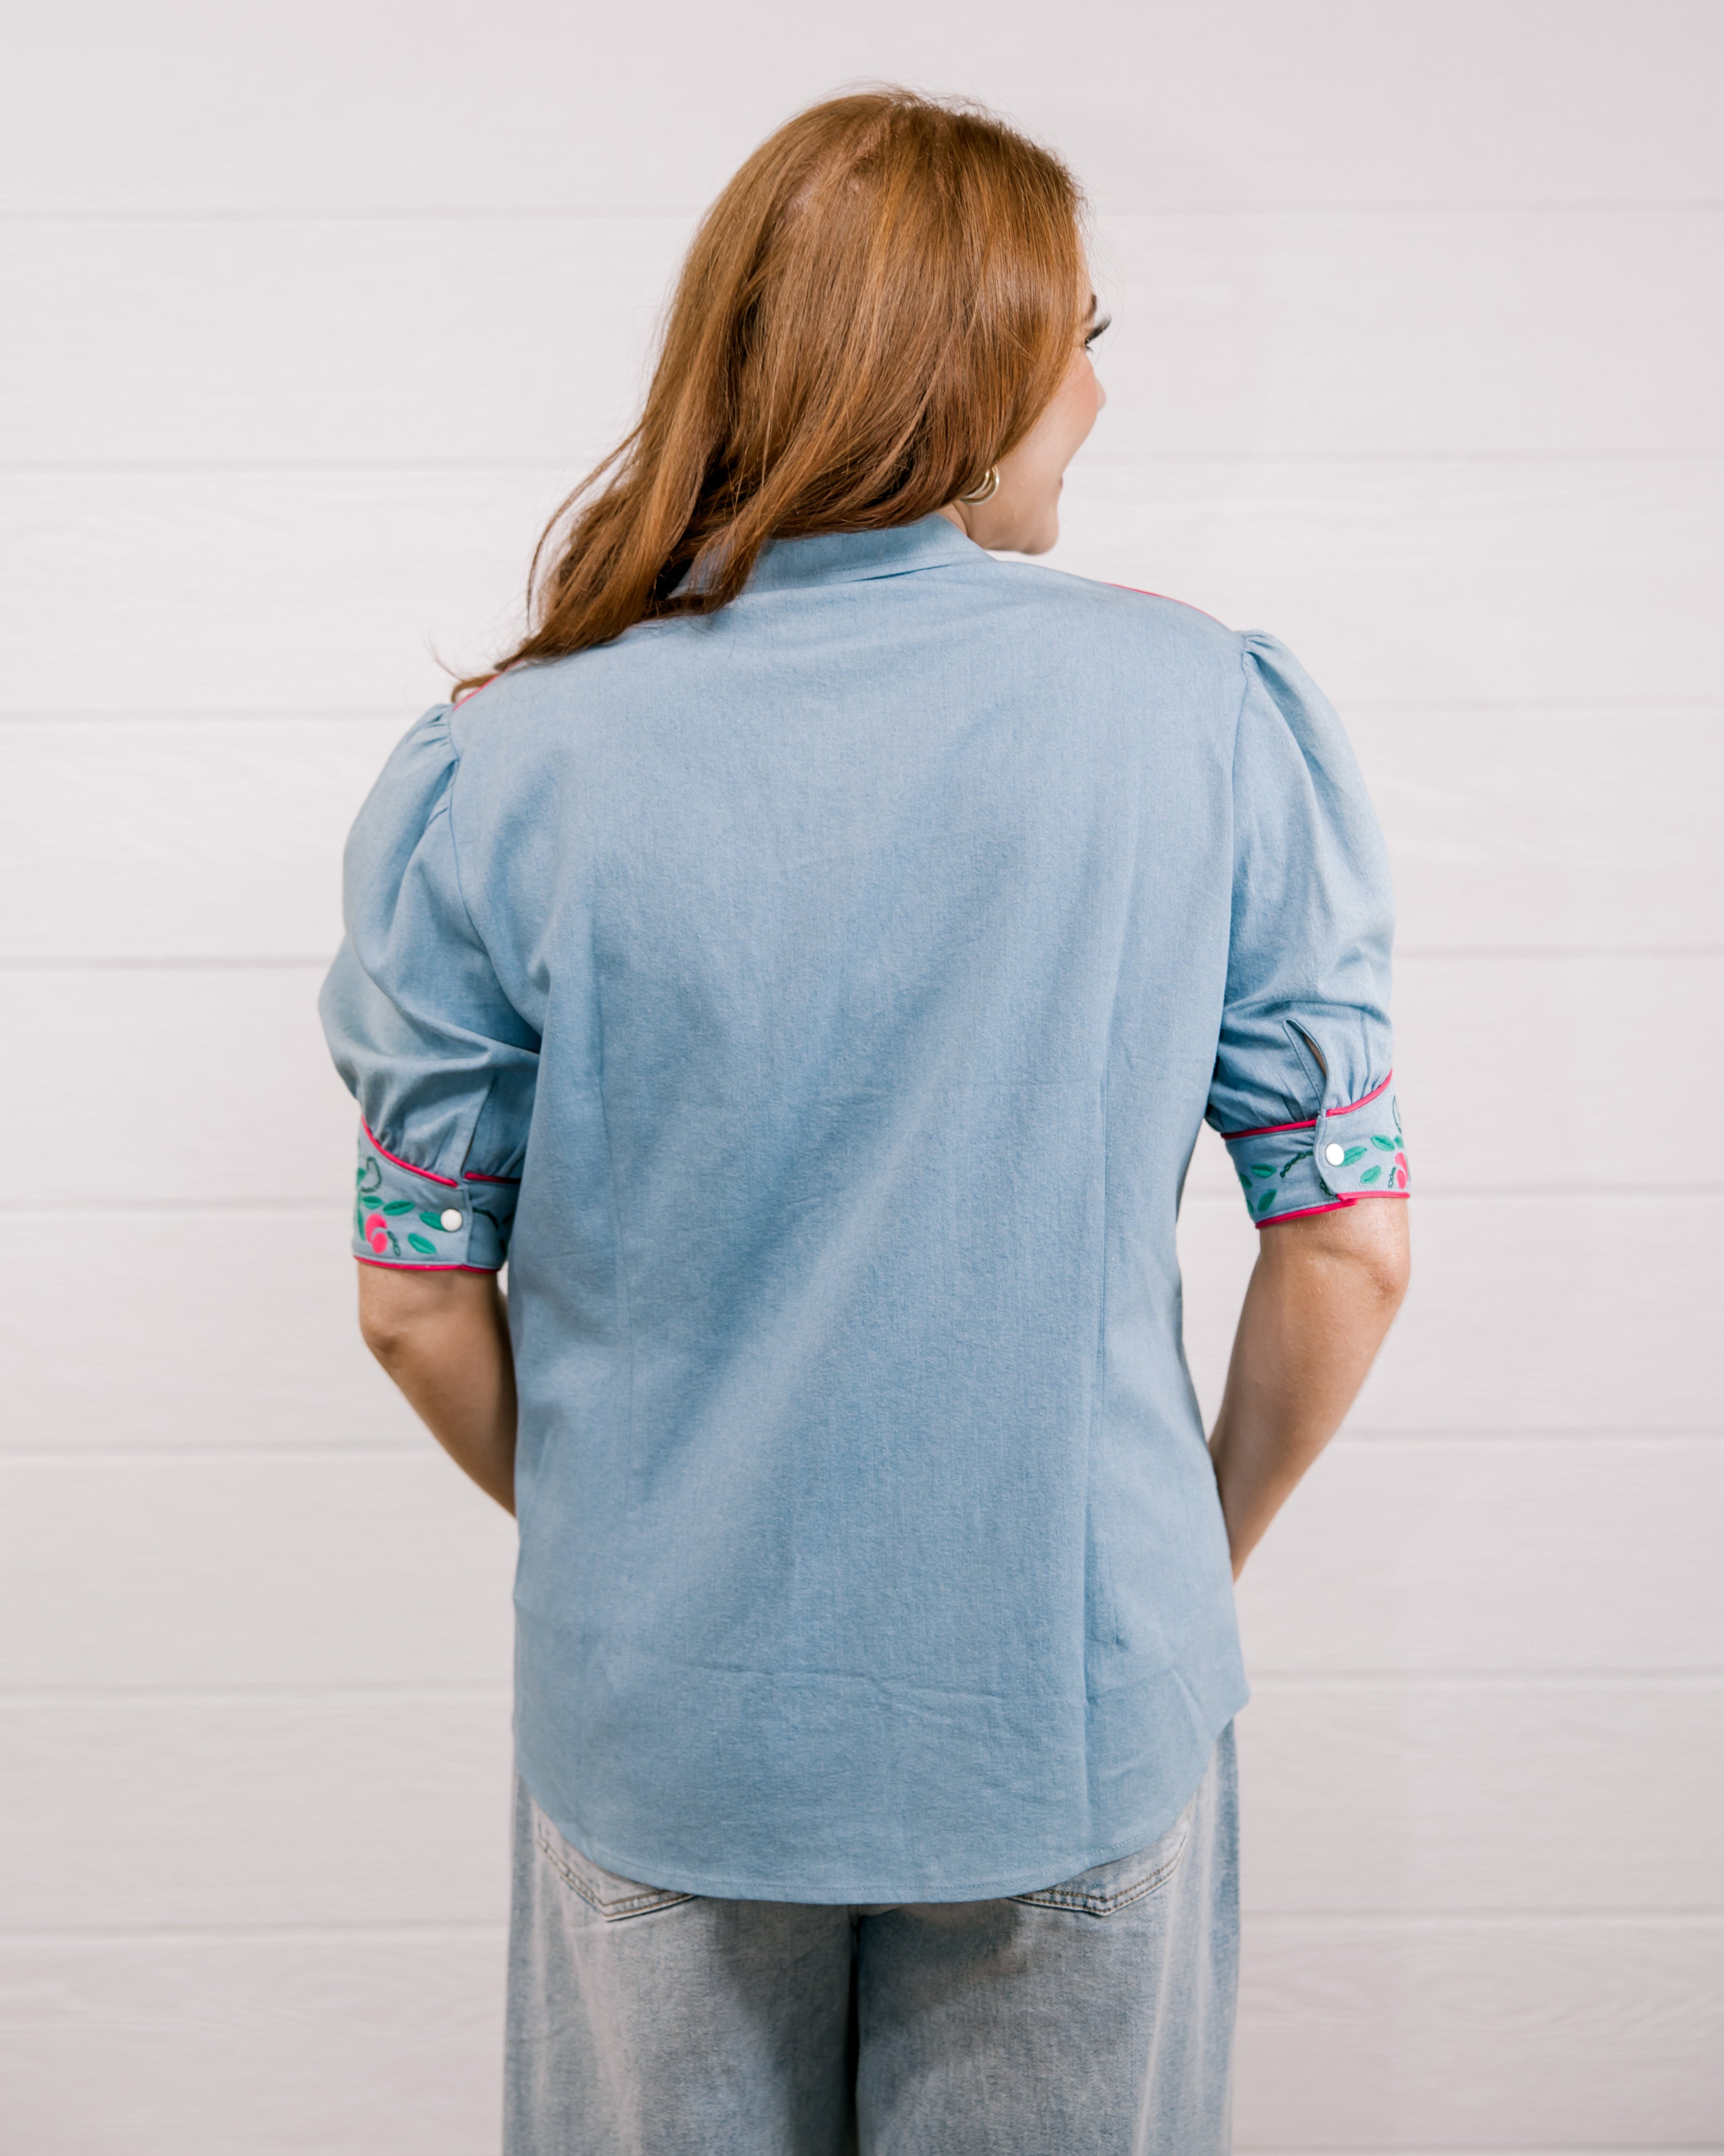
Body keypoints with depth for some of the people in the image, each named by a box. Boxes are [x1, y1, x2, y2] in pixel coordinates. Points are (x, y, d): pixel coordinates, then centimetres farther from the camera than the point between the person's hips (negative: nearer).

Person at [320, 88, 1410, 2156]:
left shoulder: (496, 771, -12)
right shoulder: (1223, 718, -12)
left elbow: (419, 1301, -5)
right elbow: (1347, 1250, -7)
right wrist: (1197, 1553, 9)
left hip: (660, 1718, 1)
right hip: (1085, 1712, 0)